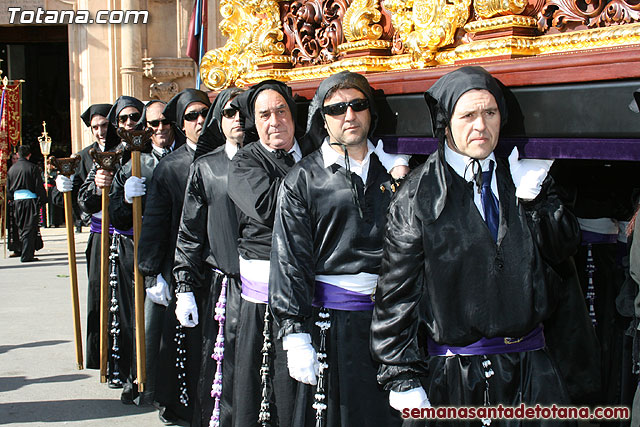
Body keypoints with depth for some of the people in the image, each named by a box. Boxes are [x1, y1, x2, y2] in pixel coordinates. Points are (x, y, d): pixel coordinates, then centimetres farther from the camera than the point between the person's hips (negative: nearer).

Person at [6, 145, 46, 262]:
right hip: (30, 200, -5)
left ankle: (24, 252, 18)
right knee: (29, 229, -3)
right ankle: (27, 255, -7)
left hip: (16, 201, 5)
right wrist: (42, 200, -1)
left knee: (22, 229, 14)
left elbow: (8, 189, 14)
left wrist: (11, 201, 23)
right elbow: (39, 186, -8)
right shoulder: (32, 168, -7)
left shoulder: (11, 169, 8)